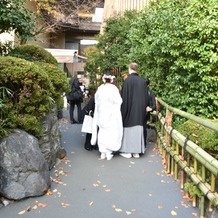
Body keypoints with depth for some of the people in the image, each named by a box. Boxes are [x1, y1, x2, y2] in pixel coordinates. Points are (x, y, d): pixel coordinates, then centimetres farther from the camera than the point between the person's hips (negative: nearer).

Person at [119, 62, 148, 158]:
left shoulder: (128, 80, -12)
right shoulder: (142, 81, 3)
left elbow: (124, 96, -12)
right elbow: (146, 97, 9)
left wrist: (123, 110, -4)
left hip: (130, 109, -4)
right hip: (140, 110, 5)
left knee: (128, 130, 6)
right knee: (138, 129, 10)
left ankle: (127, 151, 11)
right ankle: (136, 151, 16)